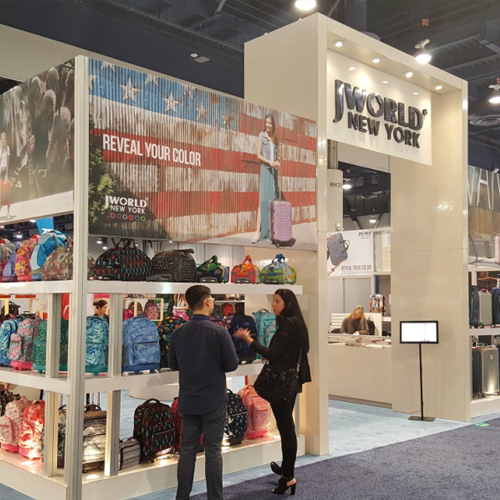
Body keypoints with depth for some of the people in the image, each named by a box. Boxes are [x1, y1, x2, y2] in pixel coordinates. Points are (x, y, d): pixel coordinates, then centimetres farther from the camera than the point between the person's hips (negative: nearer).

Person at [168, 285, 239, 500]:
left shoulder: (178, 333, -2)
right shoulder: (219, 331, -14)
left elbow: (172, 364, 7)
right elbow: (232, 364, -10)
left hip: (188, 401, 4)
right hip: (213, 401, -4)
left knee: (187, 450, 12)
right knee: (213, 451, 6)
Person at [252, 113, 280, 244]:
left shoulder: (275, 138, 16)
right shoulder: (262, 135, 4)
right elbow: (258, 155, -3)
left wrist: (277, 162, -3)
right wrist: (270, 162, -15)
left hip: (274, 171, 5)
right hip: (265, 169, -5)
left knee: (272, 199, 5)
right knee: (262, 200, -14)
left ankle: (271, 231, 9)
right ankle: (258, 231, -19)